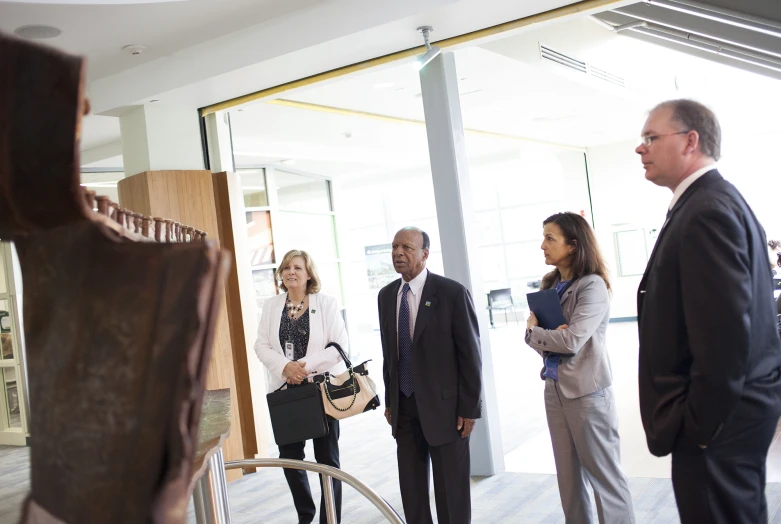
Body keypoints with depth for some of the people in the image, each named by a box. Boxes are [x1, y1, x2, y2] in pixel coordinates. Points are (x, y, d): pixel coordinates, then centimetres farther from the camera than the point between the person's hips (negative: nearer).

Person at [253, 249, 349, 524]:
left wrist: (307, 366, -20)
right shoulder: (271, 305, 7)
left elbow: (340, 344, -9)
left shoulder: (326, 303, -2)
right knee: (289, 456, 7)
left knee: (327, 458, 7)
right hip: (285, 390, 3)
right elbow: (262, 345, 2)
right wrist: (286, 367, -16)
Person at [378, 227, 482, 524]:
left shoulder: (452, 293, -11)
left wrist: (469, 408, -11)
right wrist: (390, 400, 11)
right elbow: (388, 353, 11)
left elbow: (470, 354, -10)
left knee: (451, 491, 7)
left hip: (443, 405, -5)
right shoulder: (386, 295, 6)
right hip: (404, 407, 5)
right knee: (411, 489, 14)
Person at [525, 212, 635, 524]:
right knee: (568, 477, 15)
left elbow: (571, 340, -21)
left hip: (587, 391, -7)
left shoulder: (592, 285, -13)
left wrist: (533, 332, -5)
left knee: (604, 475, 4)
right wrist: (543, 333, -17)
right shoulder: (550, 286, 10)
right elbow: (537, 333, 5)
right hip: (555, 389, 7)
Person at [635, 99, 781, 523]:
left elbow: (724, 332, -26)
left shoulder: (706, 212, -20)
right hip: (737, 408, 10)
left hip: (718, 422, -10)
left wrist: (701, 424, -17)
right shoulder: (717, 201, 12)